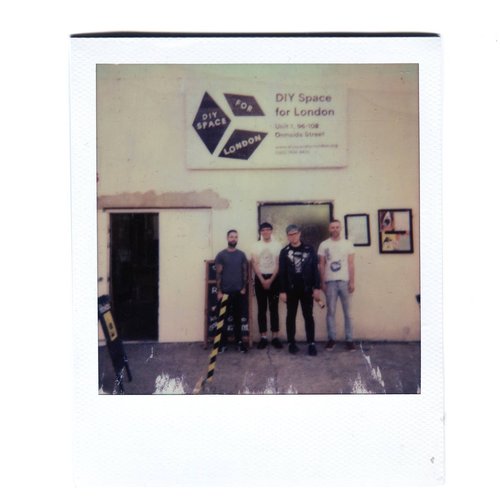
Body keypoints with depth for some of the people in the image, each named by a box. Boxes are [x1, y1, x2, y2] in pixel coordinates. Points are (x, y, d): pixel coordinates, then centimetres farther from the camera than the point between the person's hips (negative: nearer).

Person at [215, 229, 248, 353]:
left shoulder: (241, 255, 6)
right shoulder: (221, 255, -2)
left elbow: (245, 272, 7)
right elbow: (218, 274, -3)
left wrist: (244, 288, -1)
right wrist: (219, 291, -8)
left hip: (239, 292, 2)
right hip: (225, 292, -2)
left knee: (238, 317, 8)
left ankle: (239, 341, 16)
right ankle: (223, 342, 9)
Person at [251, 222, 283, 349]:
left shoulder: (277, 245, 3)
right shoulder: (256, 246, 5)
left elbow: (278, 264, -1)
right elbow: (255, 264, 0)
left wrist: (271, 280, -10)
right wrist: (262, 280, -10)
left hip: (273, 278, -1)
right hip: (260, 279, 1)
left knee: (273, 308, 2)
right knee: (261, 309, 3)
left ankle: (275, 337, 5)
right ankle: (263, 337, 7)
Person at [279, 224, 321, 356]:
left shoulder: (309, 249, 2)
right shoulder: (284, 252, 2)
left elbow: (315, 269, 1)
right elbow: (282, 273, 0)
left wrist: (317, 288, -4)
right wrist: (282, 291, -5)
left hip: (307, 289, 0)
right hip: (291, 289, 1)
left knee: (308, 316, 2)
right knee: (291, 316, 7)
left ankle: (311, 343, 5)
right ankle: (291, 343, 14)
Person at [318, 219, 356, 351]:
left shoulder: (348, 244, 6)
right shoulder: (324, 245, 6)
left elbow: (351, 264, 4)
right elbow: (321, 265, 7)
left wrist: (352, 282, -3)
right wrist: (322, 282, 1)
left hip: (344, 281, 0)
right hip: (330, 282, 0)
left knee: (347, 312, 1)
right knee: (330, 311, 1)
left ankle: (349, 339, 6)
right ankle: (331, 338, 9)